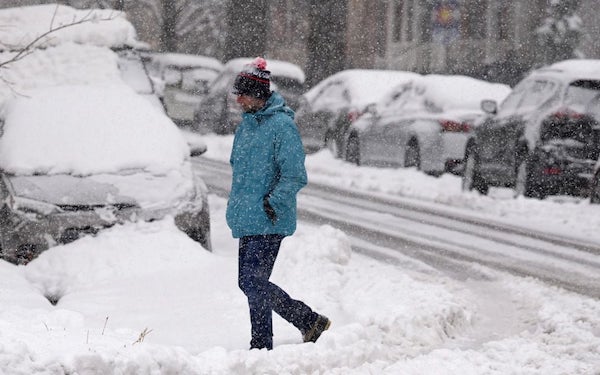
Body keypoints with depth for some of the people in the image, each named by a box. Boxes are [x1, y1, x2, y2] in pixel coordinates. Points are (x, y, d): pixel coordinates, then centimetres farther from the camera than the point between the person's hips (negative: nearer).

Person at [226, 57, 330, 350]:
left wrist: (273, 203, -22)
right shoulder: (246, 125, 14)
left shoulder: (282, 125, -13)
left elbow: (295, 175, -15)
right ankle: (309, 321, 22)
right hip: (246, 220, 9)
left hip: (269, 221, -9)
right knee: (248, 282, 11)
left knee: (254, 282, -11)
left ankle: (261, 346, -2)